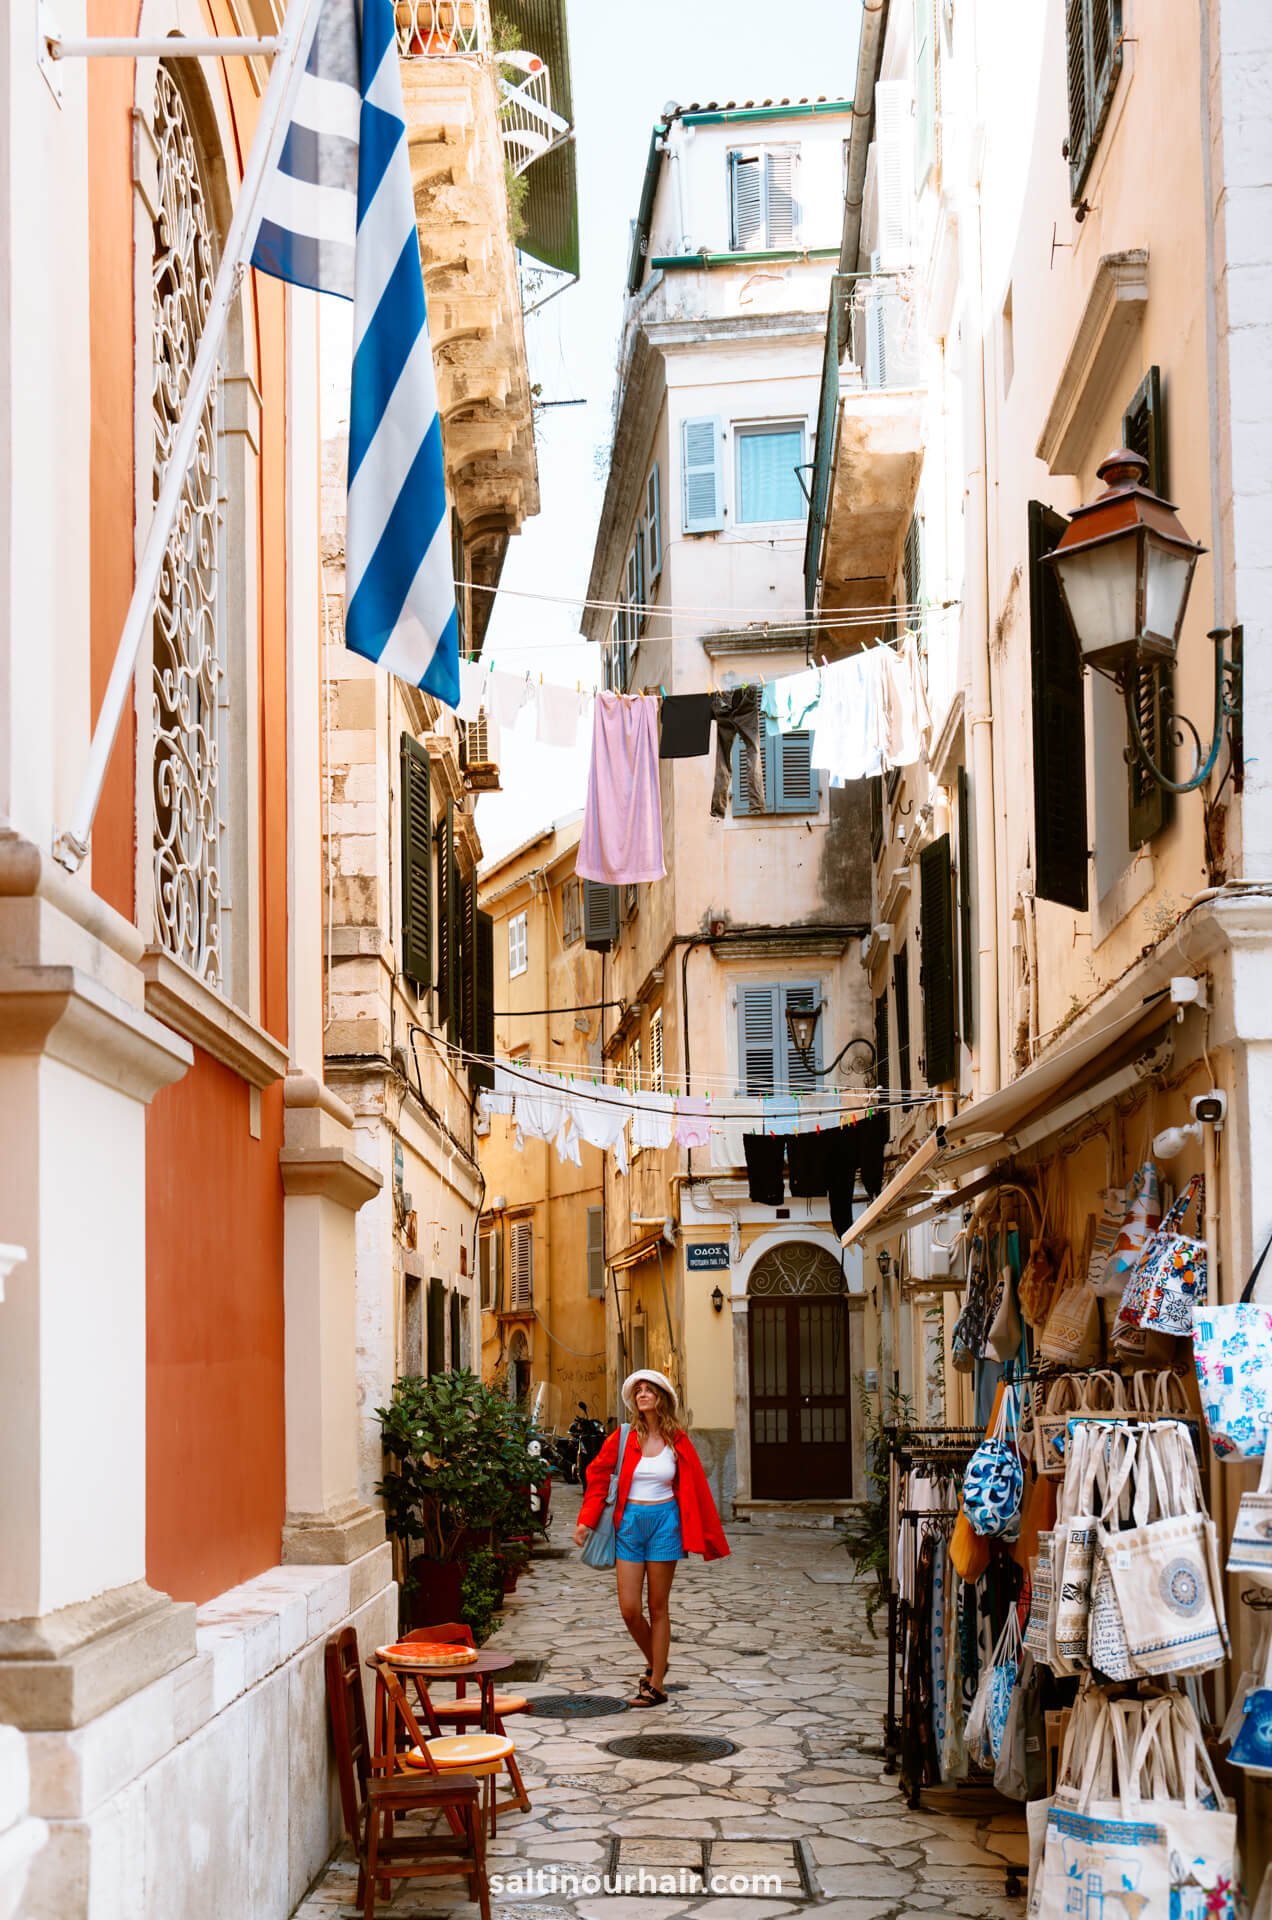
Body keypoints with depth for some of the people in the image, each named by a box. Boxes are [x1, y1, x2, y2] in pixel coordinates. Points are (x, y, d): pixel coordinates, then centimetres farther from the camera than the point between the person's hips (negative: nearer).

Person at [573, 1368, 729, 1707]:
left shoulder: (677, 1441, -1)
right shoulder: (624, 1438, 0)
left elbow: (696, 1487, 4)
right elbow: (598, 1476, 4)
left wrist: (708, 1535, 5)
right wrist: (586, 1521, -6)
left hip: (664, 1522, -1)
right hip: (630, 1523, 1)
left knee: (658, 1608, 3)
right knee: (629, 1609, 0)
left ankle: (656, 1685, 10)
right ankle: (654, 1664, 26)